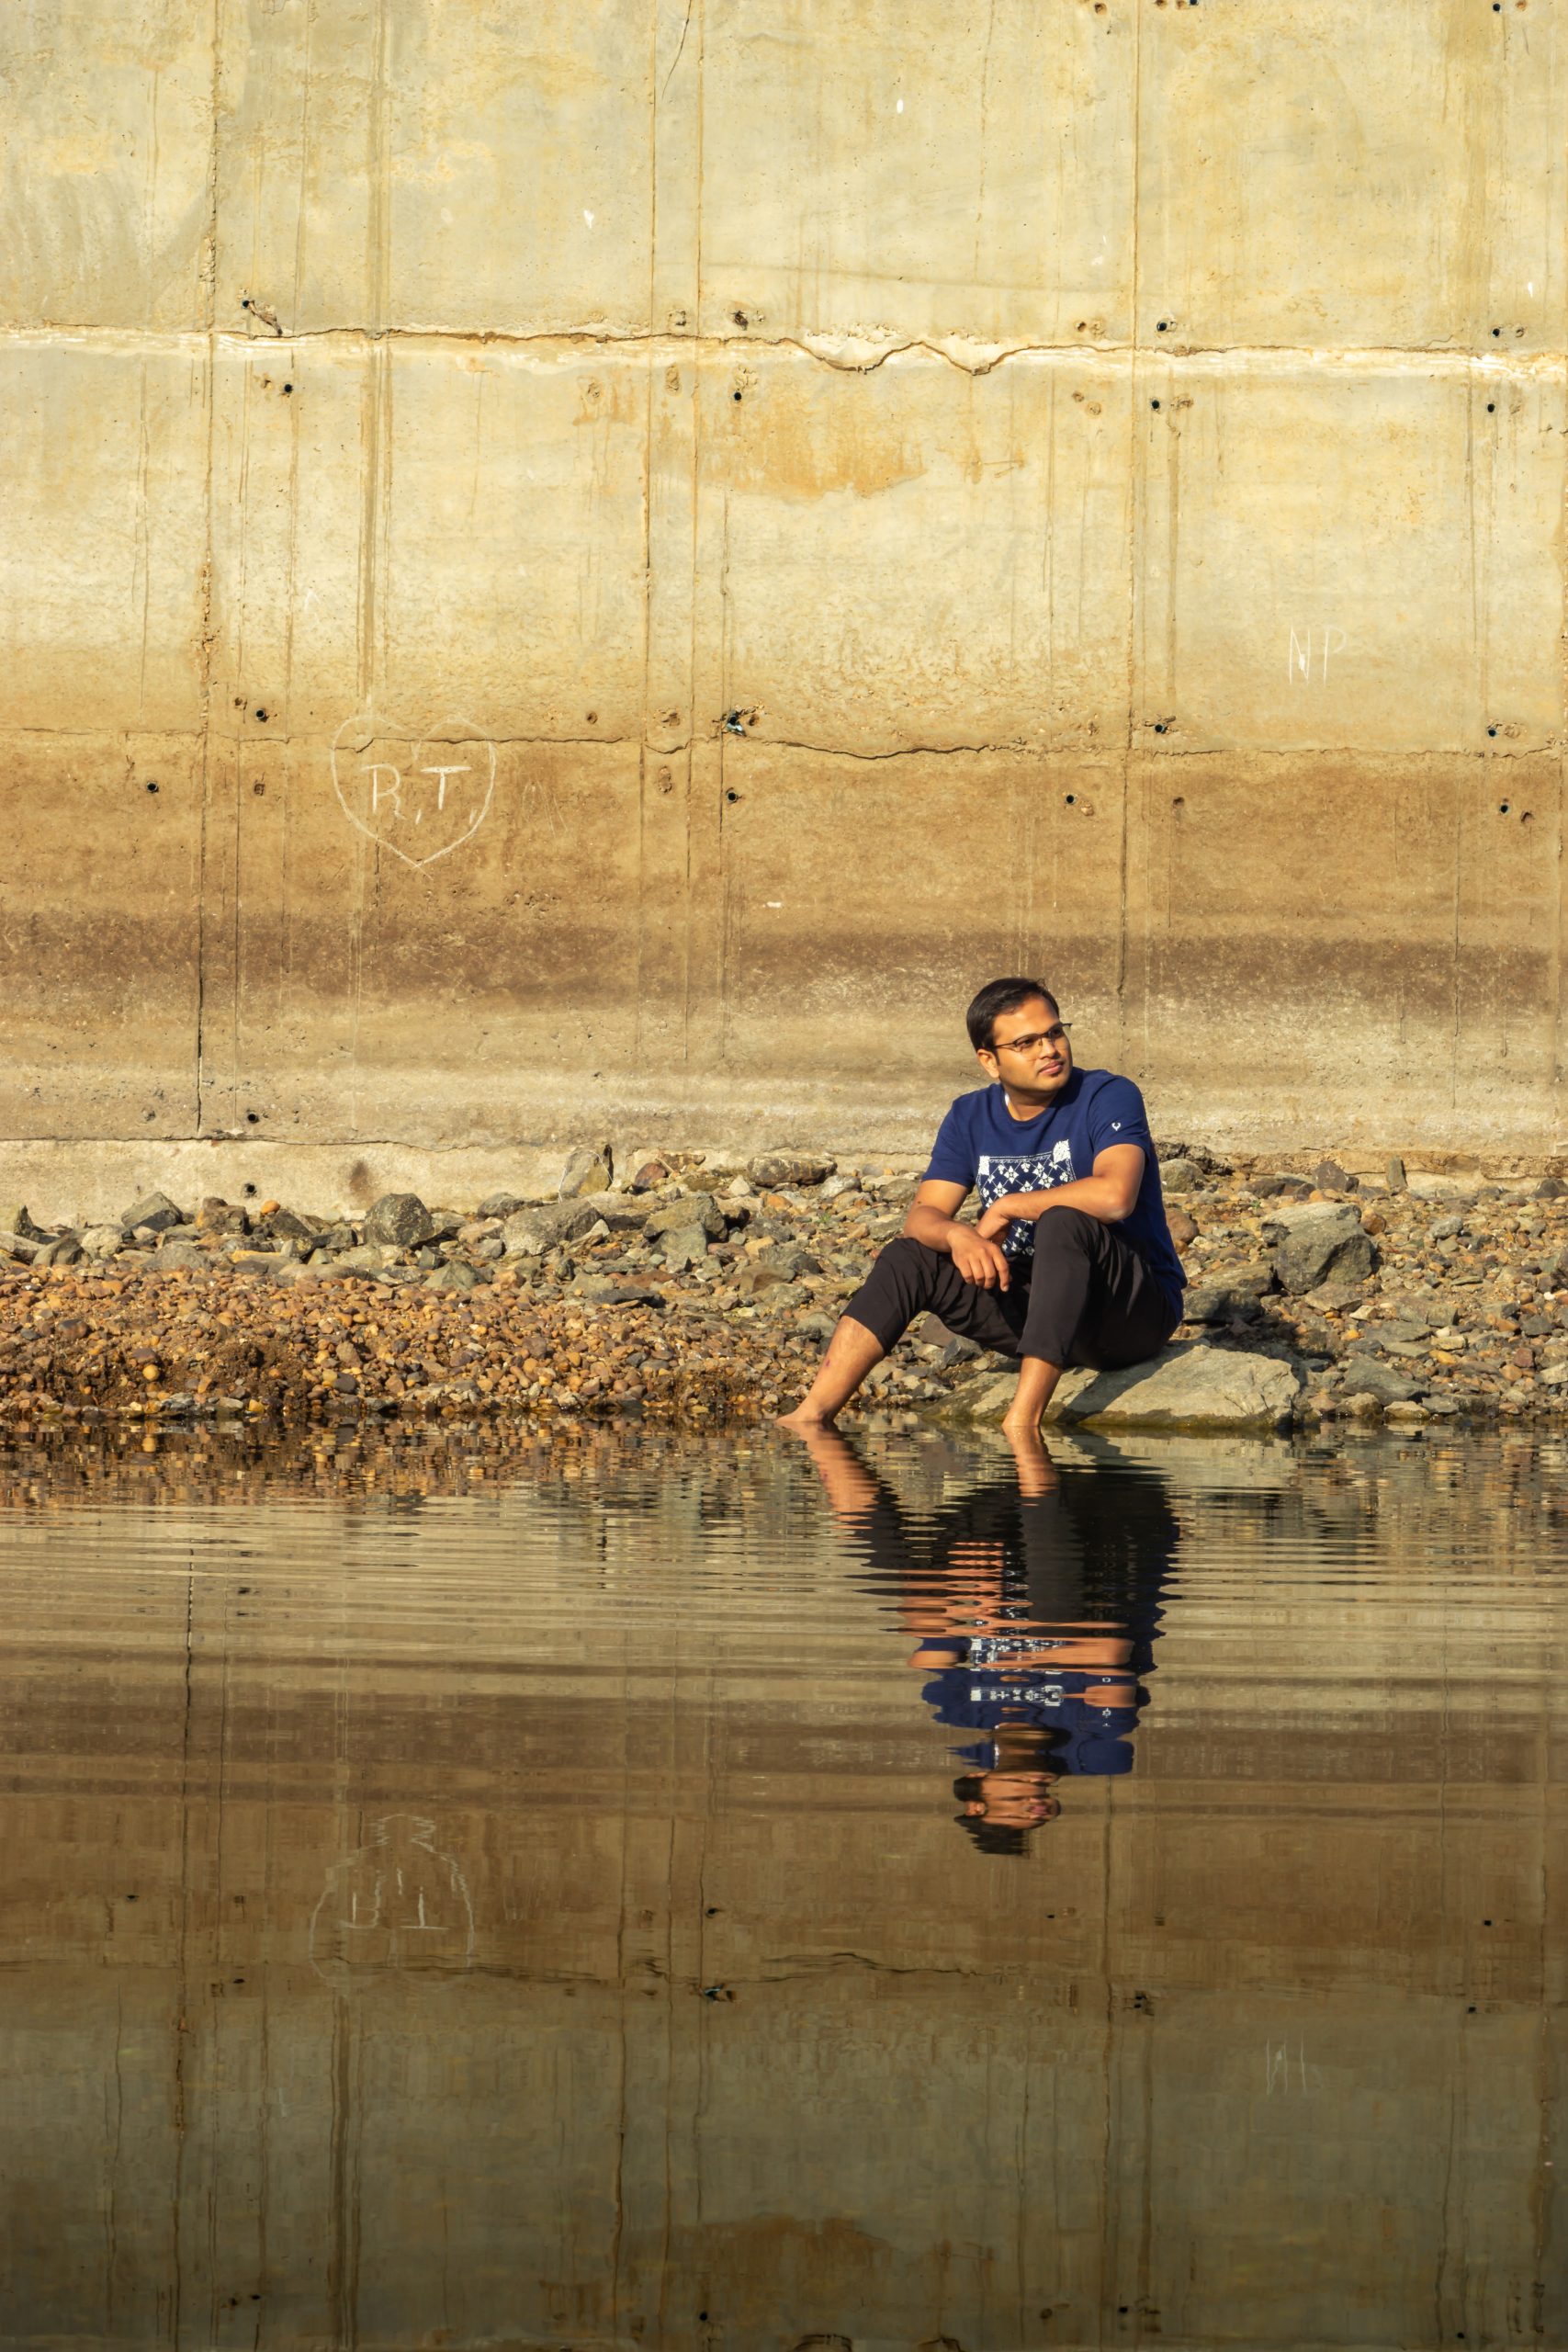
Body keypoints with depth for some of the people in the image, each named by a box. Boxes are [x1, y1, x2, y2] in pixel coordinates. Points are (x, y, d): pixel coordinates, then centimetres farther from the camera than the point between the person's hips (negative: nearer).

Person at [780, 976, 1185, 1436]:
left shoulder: (1108, 1097, -12)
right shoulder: (971, 1118, 7)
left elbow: (1115, 1196, -30)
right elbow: (921, 1217, 0)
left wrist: (1006, 1208, -19)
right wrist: (958, 1235, -25)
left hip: (1135, 1311, -6)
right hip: (1034, 1306, 6)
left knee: (1064, 1223, -34)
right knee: (907, 1258, -5)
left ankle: (1021, 1423, -41)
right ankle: (810, 1417, -13)